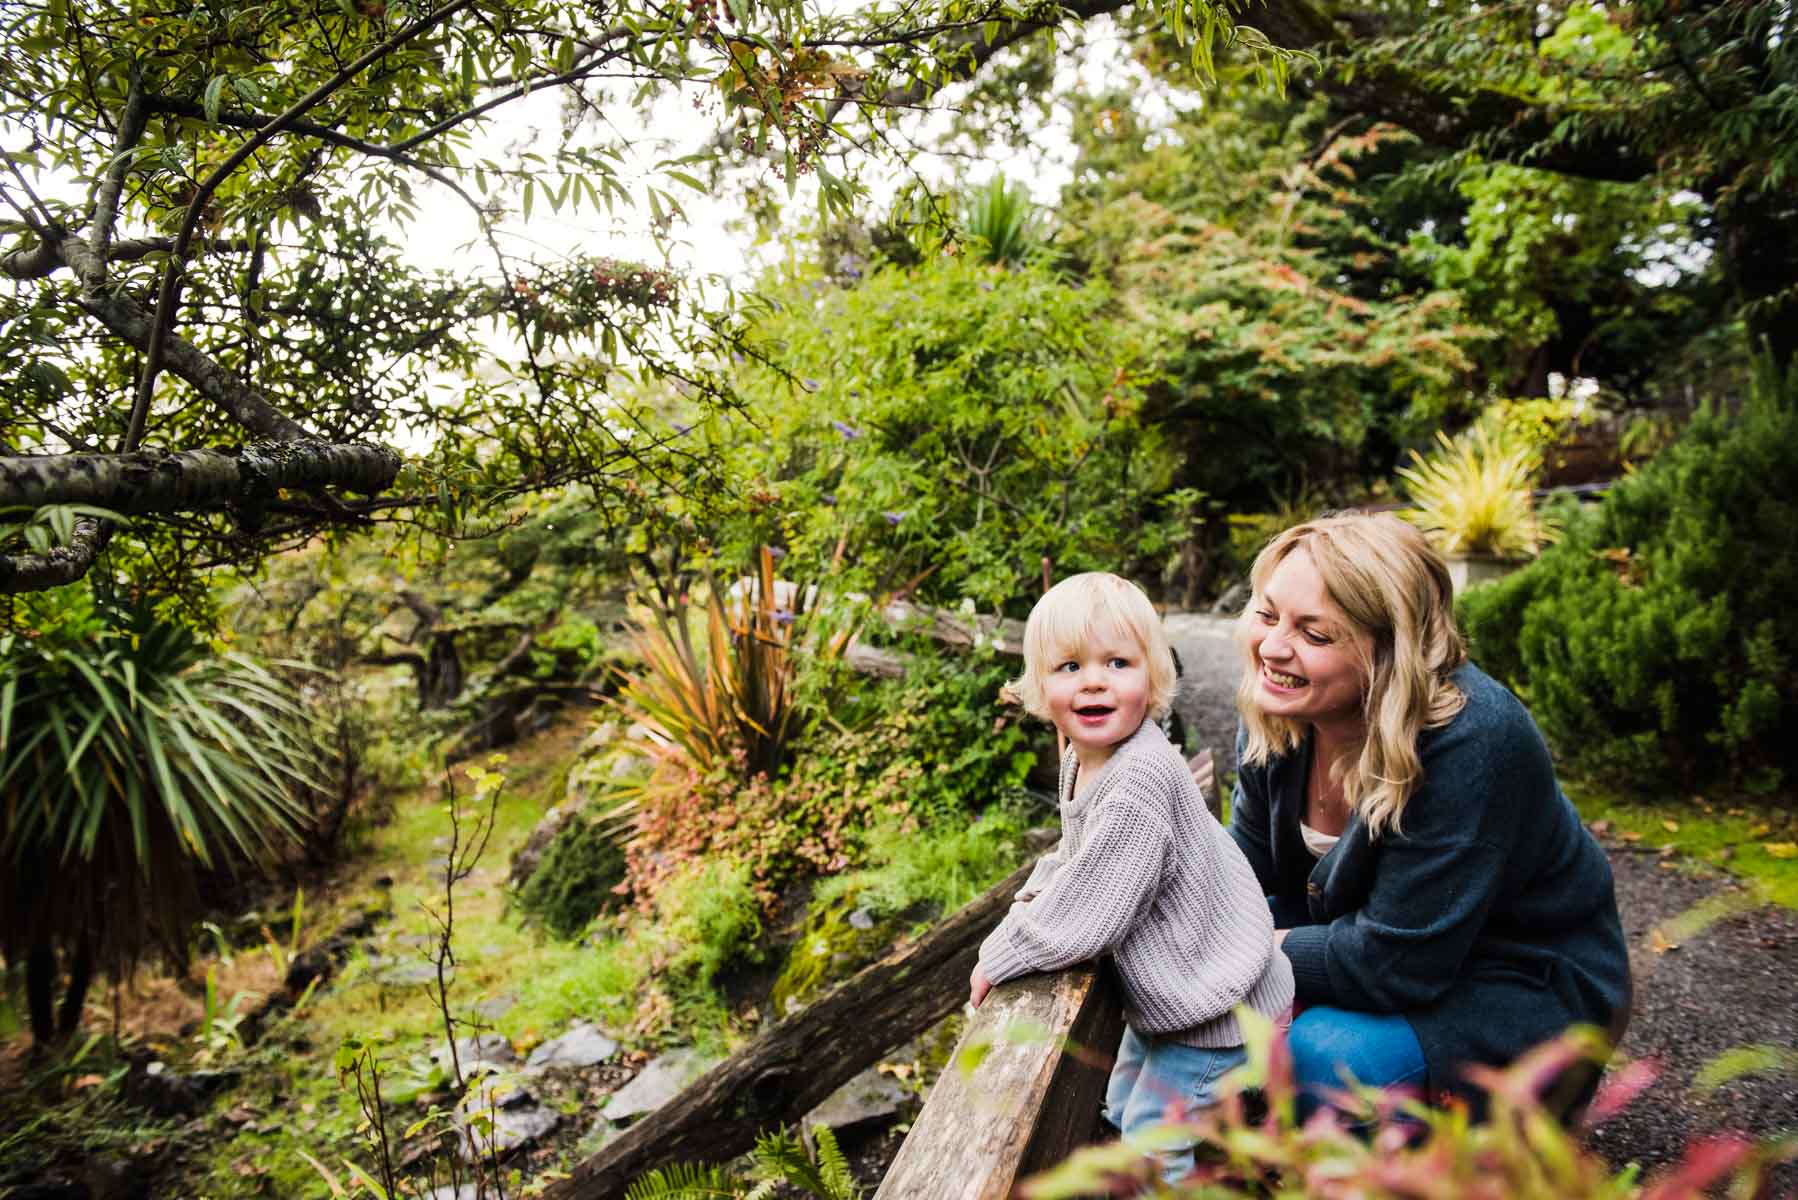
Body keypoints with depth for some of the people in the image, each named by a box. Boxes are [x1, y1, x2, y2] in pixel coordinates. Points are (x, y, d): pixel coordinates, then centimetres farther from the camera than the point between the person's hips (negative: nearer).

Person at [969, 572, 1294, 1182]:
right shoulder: (1083, 756, -2)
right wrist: (1034, 897, 1)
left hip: (1218, 1005, -10)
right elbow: (1076, 853, 17)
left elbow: (1087, 918, -31)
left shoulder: (1140, 779, -34)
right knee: (1122, 1110, 26)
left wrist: (998, 957, -18)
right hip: (1169, 993, 10)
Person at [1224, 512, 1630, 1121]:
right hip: (1367, 942, 7)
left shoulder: (1472, 741, -34)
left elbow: (1396, 963, -31)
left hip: (1527, 993, -7)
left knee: (1325, 1054, -31)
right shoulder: (1276, 716, -11)